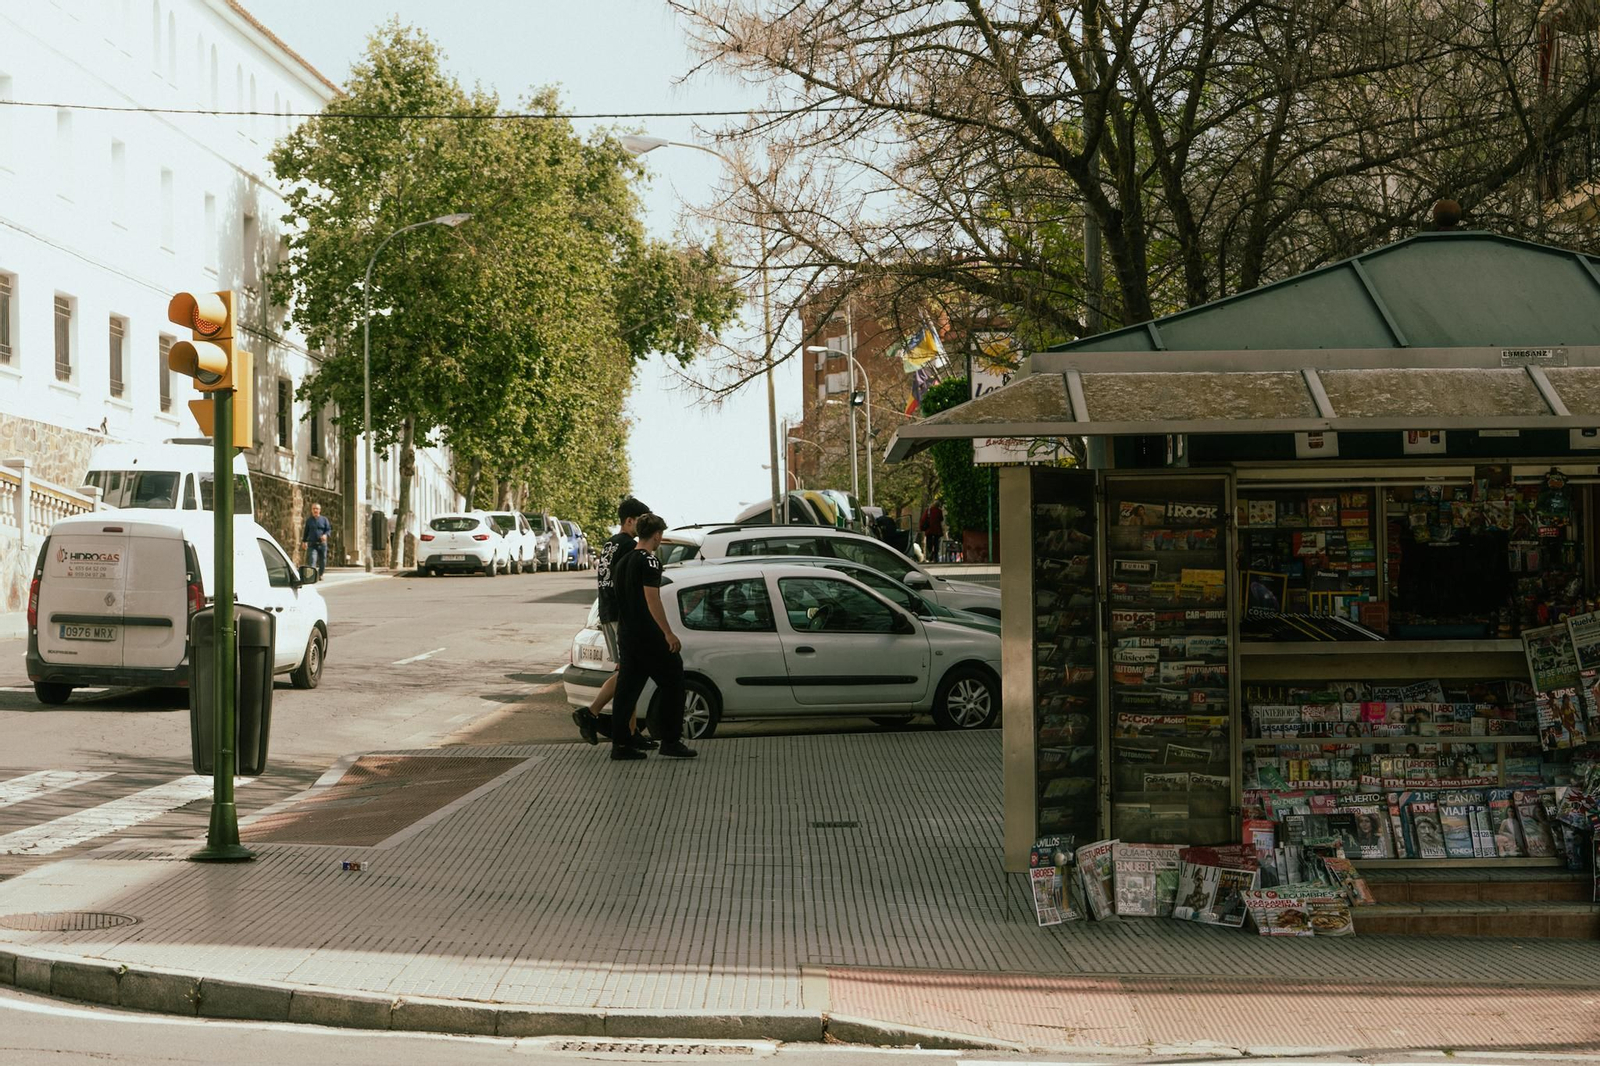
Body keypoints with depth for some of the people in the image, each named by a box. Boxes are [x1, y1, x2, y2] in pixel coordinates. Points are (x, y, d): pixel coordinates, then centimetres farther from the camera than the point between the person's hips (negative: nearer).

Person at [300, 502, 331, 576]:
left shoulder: (324, 520, 6)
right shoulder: (309, 520, 10)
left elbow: (329, 529, 3)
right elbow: (306, 531, 16)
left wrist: (325, 535, -18)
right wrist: (304, 541, 12)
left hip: (322, 544, 1)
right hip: (312, 544, -1)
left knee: (322, 561, 7)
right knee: (312, 560, -16)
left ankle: (320, 574, 26)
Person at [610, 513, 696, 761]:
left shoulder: (624, 561, 15)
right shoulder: (649, 560, -12)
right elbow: (651, 599, -20)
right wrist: (668, 633, -19)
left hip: (626, 634, 8)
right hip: (648, 636, -8)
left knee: (628, 687, 8)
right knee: (671, 683, 1)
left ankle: (620, 743, 5)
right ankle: (670, 741, 0)